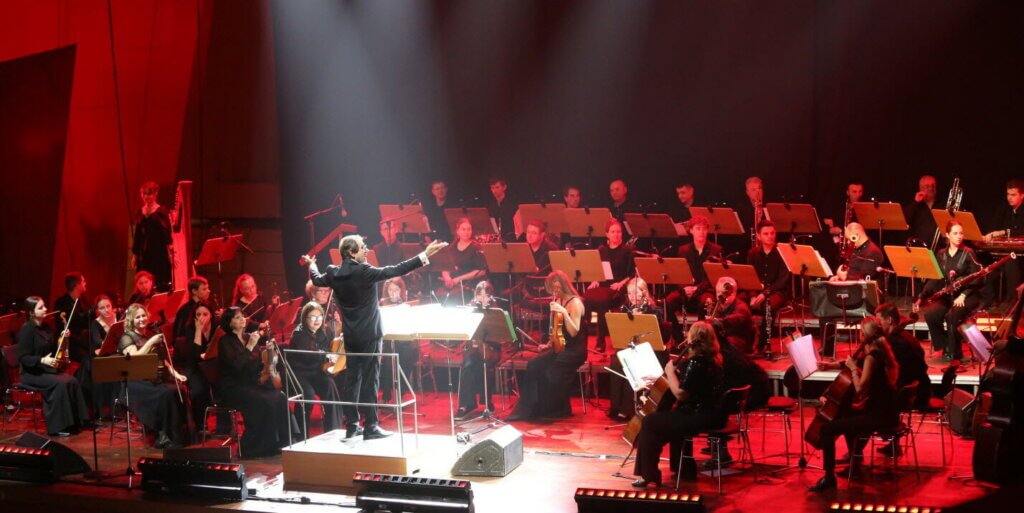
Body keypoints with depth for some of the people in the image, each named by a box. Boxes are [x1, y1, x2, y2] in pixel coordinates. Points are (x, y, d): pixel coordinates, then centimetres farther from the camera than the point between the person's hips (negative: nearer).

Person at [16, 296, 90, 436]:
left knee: (72, 381, -18)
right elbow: (23, 358, -17)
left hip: (48, 370, 7)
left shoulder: (45, 328, 11)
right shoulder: (26, 330, -12)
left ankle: (73, 422, -12)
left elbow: (53, 349, 22)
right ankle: (57, 426, -23)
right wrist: (42, 360, -31)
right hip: (32, 373, -7)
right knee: (59, 384, -30)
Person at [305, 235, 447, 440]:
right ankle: (370, 427, -2)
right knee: (369, 379, -3)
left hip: (350, 335, 6)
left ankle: (352, 425, 15)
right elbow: (395, 271, -21)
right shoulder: (364, 271, -18)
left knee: (352, 378, 12)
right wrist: (423, 256, -20)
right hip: (369, 334, -6)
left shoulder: (334, 273, 0)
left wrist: (312, 265, 43)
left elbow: (317, 280, 21)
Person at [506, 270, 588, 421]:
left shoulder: (575, 302, -11)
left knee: (548, 370, -27)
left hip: (574, 351, -8)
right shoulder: (560, 302, 14)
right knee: (534, 365, -15)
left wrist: (563, 312, -28)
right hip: (560, 347, 8)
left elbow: (574, 332, -20)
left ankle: (555, 410, -9)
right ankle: (528, 410, -14)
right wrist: (550, 344, 9)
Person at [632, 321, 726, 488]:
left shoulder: (695, 362, -20)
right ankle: (685, 469, 41)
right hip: (714, 414, 10)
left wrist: (670, 372, -9)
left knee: (650, 423, -4)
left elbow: (680, 393, -22)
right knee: (674, 417, 36)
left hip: (700, 417, -10)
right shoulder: (712, 358, 9)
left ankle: (649, 476, 2)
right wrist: (678, 369, 12)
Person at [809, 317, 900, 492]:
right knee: (847, 415, 36)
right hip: (886, 410, 10)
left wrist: (853, 368, -10)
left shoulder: (872, 356, -18)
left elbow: (860, 388, -24)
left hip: (879, 415, -10)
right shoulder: (881, 350, 10)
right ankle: (854, 463, 47)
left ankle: (829, 477, -7)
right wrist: (833, 365, 15)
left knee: (827, 429, -12)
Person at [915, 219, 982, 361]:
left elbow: (976, 279, -7)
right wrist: (921, 297, -5)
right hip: (947, 296, 4)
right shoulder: (941, 255, 9)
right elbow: (934, 279, 8)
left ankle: (953, 351, -15)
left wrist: (963, 295, -21)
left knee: (952, 315, -33)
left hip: (968, 296, -4)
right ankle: (941, 347, -6)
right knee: (930, 314, -24)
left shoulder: (968, 253, -2)